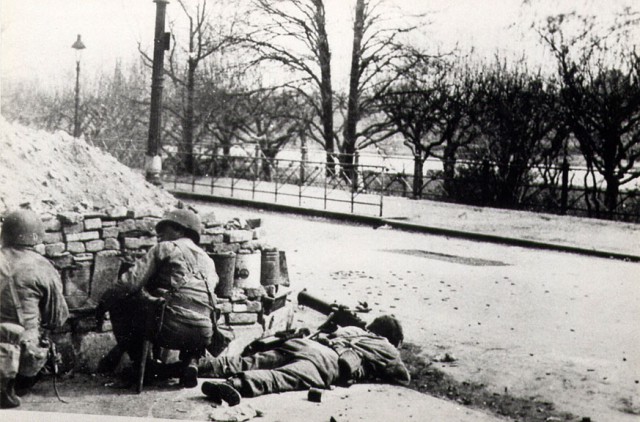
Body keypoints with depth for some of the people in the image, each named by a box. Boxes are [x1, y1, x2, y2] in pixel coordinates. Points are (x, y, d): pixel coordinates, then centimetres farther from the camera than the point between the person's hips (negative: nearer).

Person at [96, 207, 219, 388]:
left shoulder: (166, 248, 9)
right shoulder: (207, 260, 25)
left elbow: (131, 282, 0)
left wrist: (104, 302, 15)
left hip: (172, 330, -6)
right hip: (203, 336, 6)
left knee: (120, 305, 15)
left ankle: (142, 364, 14)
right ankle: (190, 362, 15)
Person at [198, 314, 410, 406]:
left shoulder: (353, 329, 41)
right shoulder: (387, 349, 27)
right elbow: (404, 378, 29)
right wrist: (377, 374, 43)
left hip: (306, 343, 7)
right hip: (330, 361, -7)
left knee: (249, 362, -5)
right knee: (285, 377, -32)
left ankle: (200, 365, -23)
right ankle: (237, 385, -59)